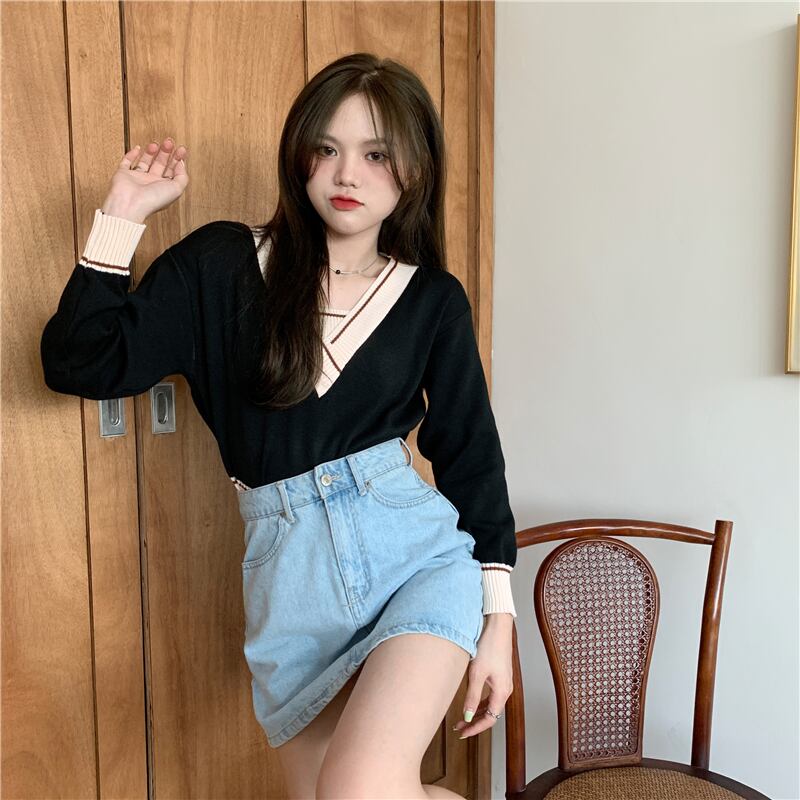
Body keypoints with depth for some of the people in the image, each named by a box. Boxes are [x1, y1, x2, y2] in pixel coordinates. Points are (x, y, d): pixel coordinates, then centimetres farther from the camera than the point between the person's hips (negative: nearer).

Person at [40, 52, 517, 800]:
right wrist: (122, 216, -4)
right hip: (287, 573, 2)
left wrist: (499, 614, 2)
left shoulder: (433, 299, 2)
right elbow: (82, 365, 1)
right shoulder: (220, 266, 2)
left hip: (418, 551, -1)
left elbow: (472, 455, 5)